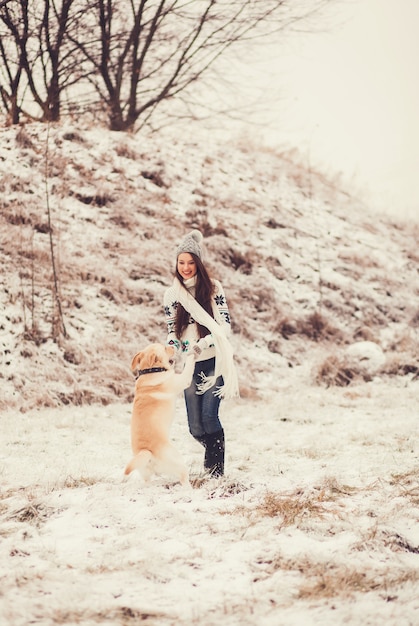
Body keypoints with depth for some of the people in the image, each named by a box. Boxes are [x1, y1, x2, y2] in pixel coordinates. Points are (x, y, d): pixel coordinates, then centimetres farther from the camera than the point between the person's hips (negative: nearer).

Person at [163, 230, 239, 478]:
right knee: (195, 428, 4)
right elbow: (172, 332, 8)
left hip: (214, 361, -3)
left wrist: (203, 343, -24)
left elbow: (225, 326, -9)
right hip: (191, 365, 3)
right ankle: (215, 451, 34)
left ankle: (216, 469, -1)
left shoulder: (213, 288, -2)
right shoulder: (172, 294, 6)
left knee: (209, 415, -17)